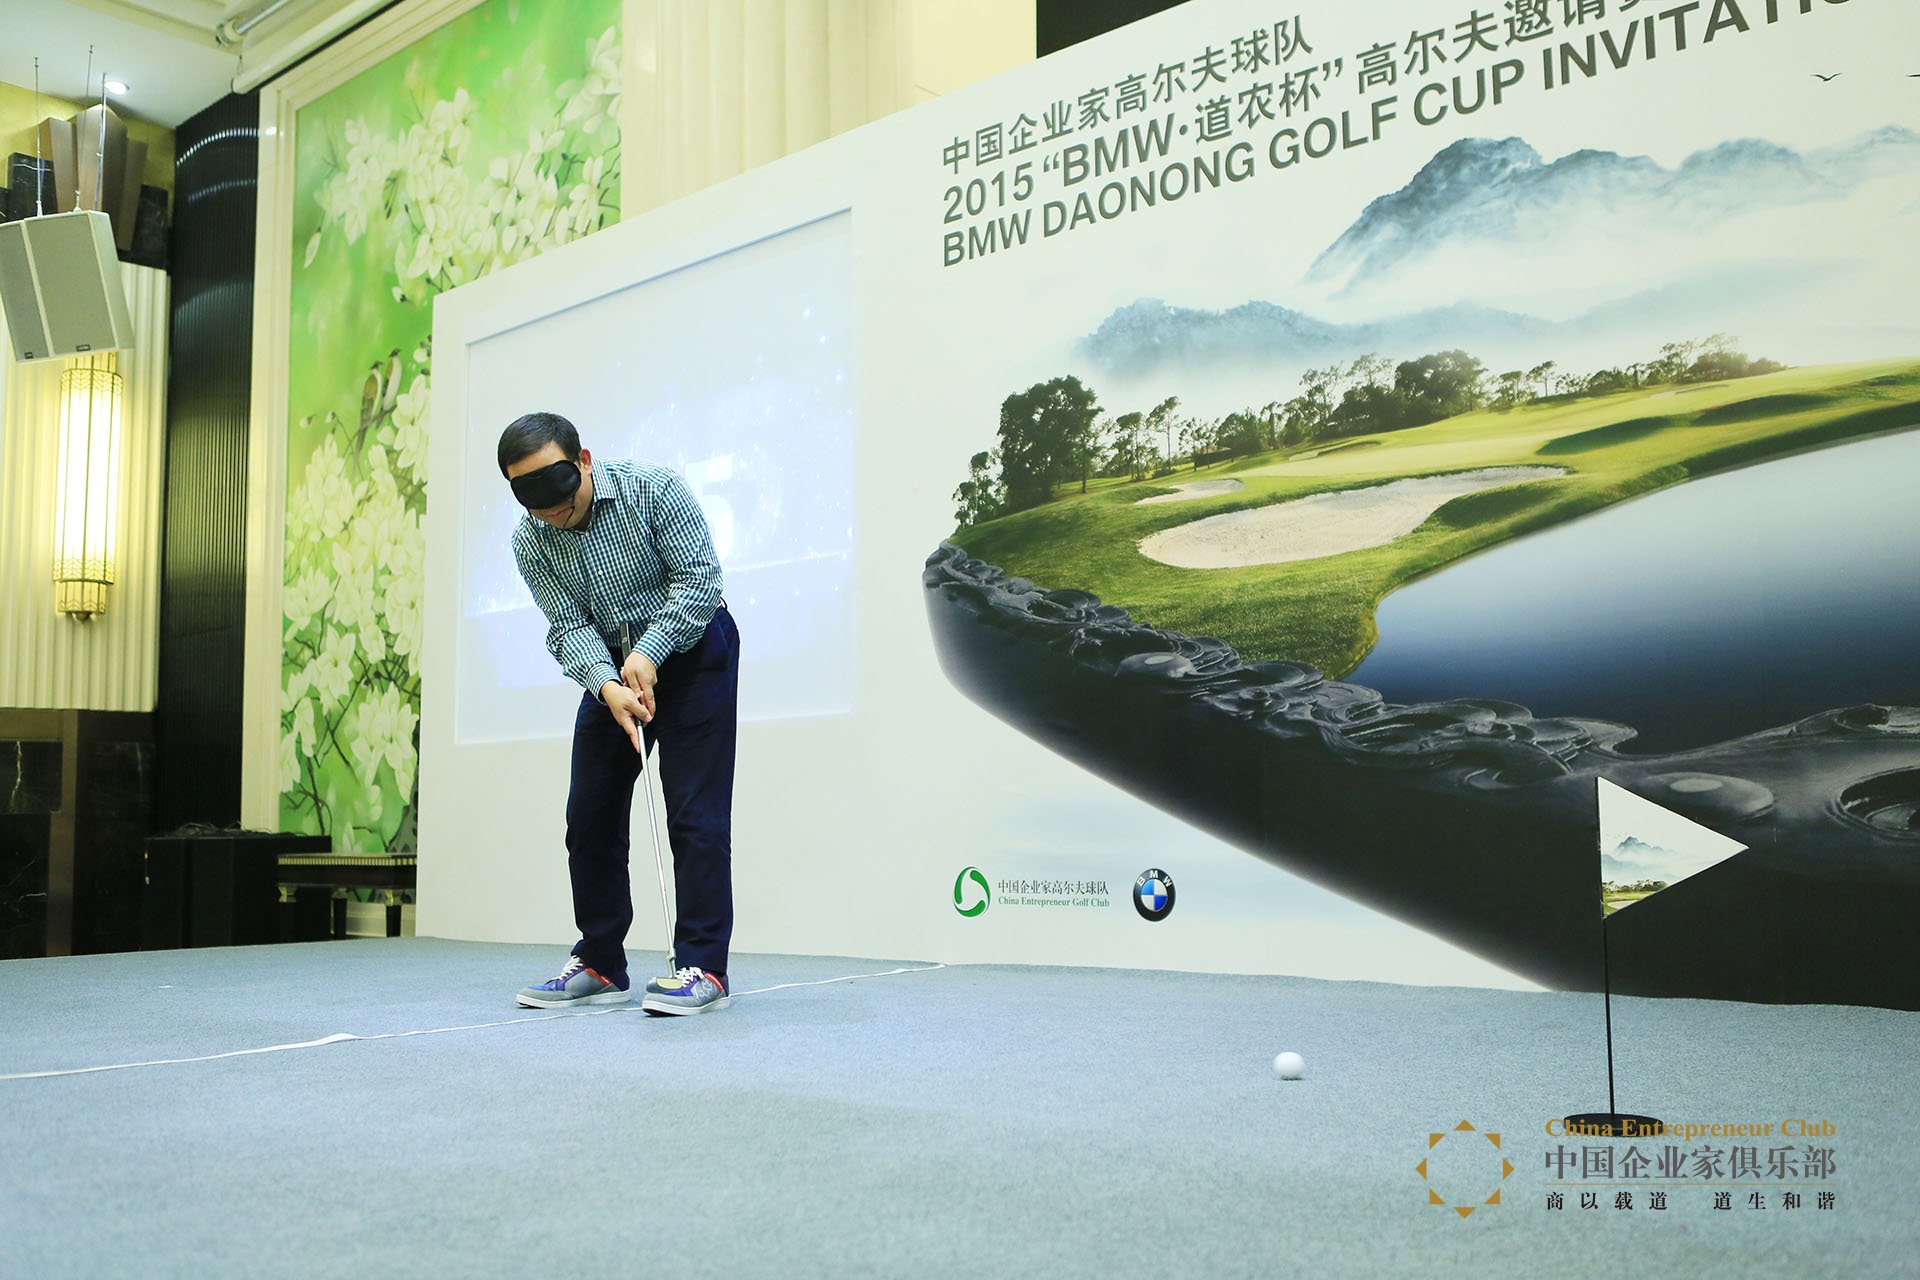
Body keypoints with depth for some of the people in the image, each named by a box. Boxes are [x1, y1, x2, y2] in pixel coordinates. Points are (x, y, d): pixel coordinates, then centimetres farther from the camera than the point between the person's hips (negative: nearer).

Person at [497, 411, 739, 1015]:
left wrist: (648, 655, -28)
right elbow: (568, 626, -12)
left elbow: (700, 576, -21)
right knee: (589, 812, 3)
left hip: (690, 648, -5)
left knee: (695, 808, -10)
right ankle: (599, 964, 13)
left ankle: (704, 967, -7)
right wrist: (608, 686, -30)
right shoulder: (530, 542, -9)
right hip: (612, 666, 5)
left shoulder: (653, 489, -20)